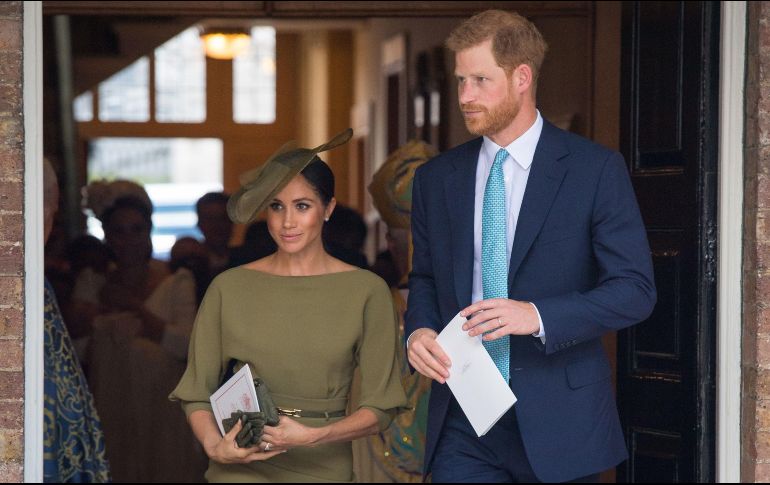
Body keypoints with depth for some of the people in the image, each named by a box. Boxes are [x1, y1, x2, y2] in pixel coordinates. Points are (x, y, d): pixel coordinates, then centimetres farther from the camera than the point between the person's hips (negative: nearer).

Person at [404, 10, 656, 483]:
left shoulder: (597, 169, -5)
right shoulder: (436, 178, 9)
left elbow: (635, 289, -8)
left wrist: (538, 316, -21)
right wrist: (420, 329, -3)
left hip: (558, 417, -3)